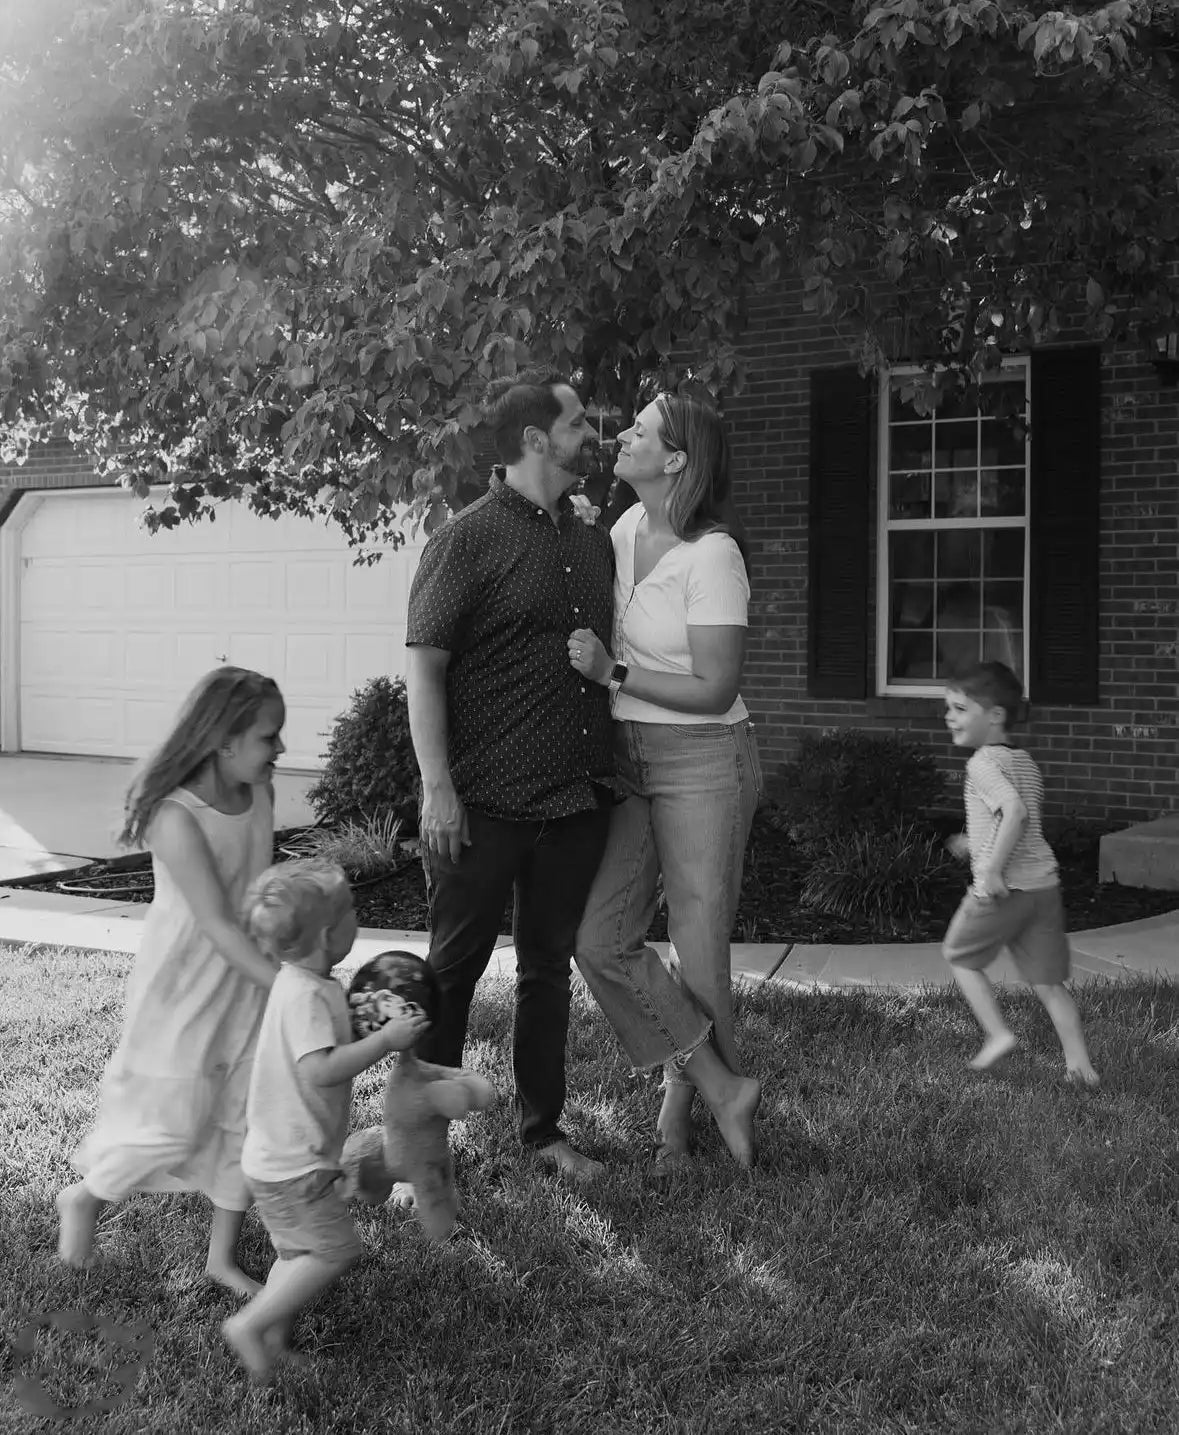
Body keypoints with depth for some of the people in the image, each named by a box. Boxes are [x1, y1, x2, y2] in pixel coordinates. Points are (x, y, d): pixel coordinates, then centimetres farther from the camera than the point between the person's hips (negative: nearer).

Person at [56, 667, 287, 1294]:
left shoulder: (260, 793, -4)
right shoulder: (176, 818, -27)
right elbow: (217, 926, -28)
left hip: (250, 979, 7)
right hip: (183, 989, -7)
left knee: (247, 1117, 10)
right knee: (176, 1124, 1)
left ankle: (222, 1258, 26)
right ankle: (84, 1196, 30)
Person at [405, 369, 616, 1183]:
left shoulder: (594, 543, 11)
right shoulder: (470, 539, -9)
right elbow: (424, 666, -10)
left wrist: (608, 771, 13)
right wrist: (438, 788, -16)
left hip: (578, 795, 6)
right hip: (487, 801, -6)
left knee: (550, 965, 14)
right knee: (454, 966, 5)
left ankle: (543, 1128, 27)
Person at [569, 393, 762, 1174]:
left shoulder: (712, 556, -16)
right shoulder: (626, 527, 6)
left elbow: (715, 689, -18)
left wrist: (612, 672, -17)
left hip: (703, 763, -7)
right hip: (630, 759, 7)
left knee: (699, 949, 1)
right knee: (603, 938, -3)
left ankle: (679, 1107, 22)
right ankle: (724, 1087, 7)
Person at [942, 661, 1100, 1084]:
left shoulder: (983, 763, -12)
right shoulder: (1026, 762, 14)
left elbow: (1016, 812, -27)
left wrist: (992, 869, -24)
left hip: (1002, 889, -7)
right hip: (1044, 882, 7)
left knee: (959, 955, 16)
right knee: (1048, 981, 11)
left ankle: (997, 1033, 10)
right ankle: (1079, 1062, 8)